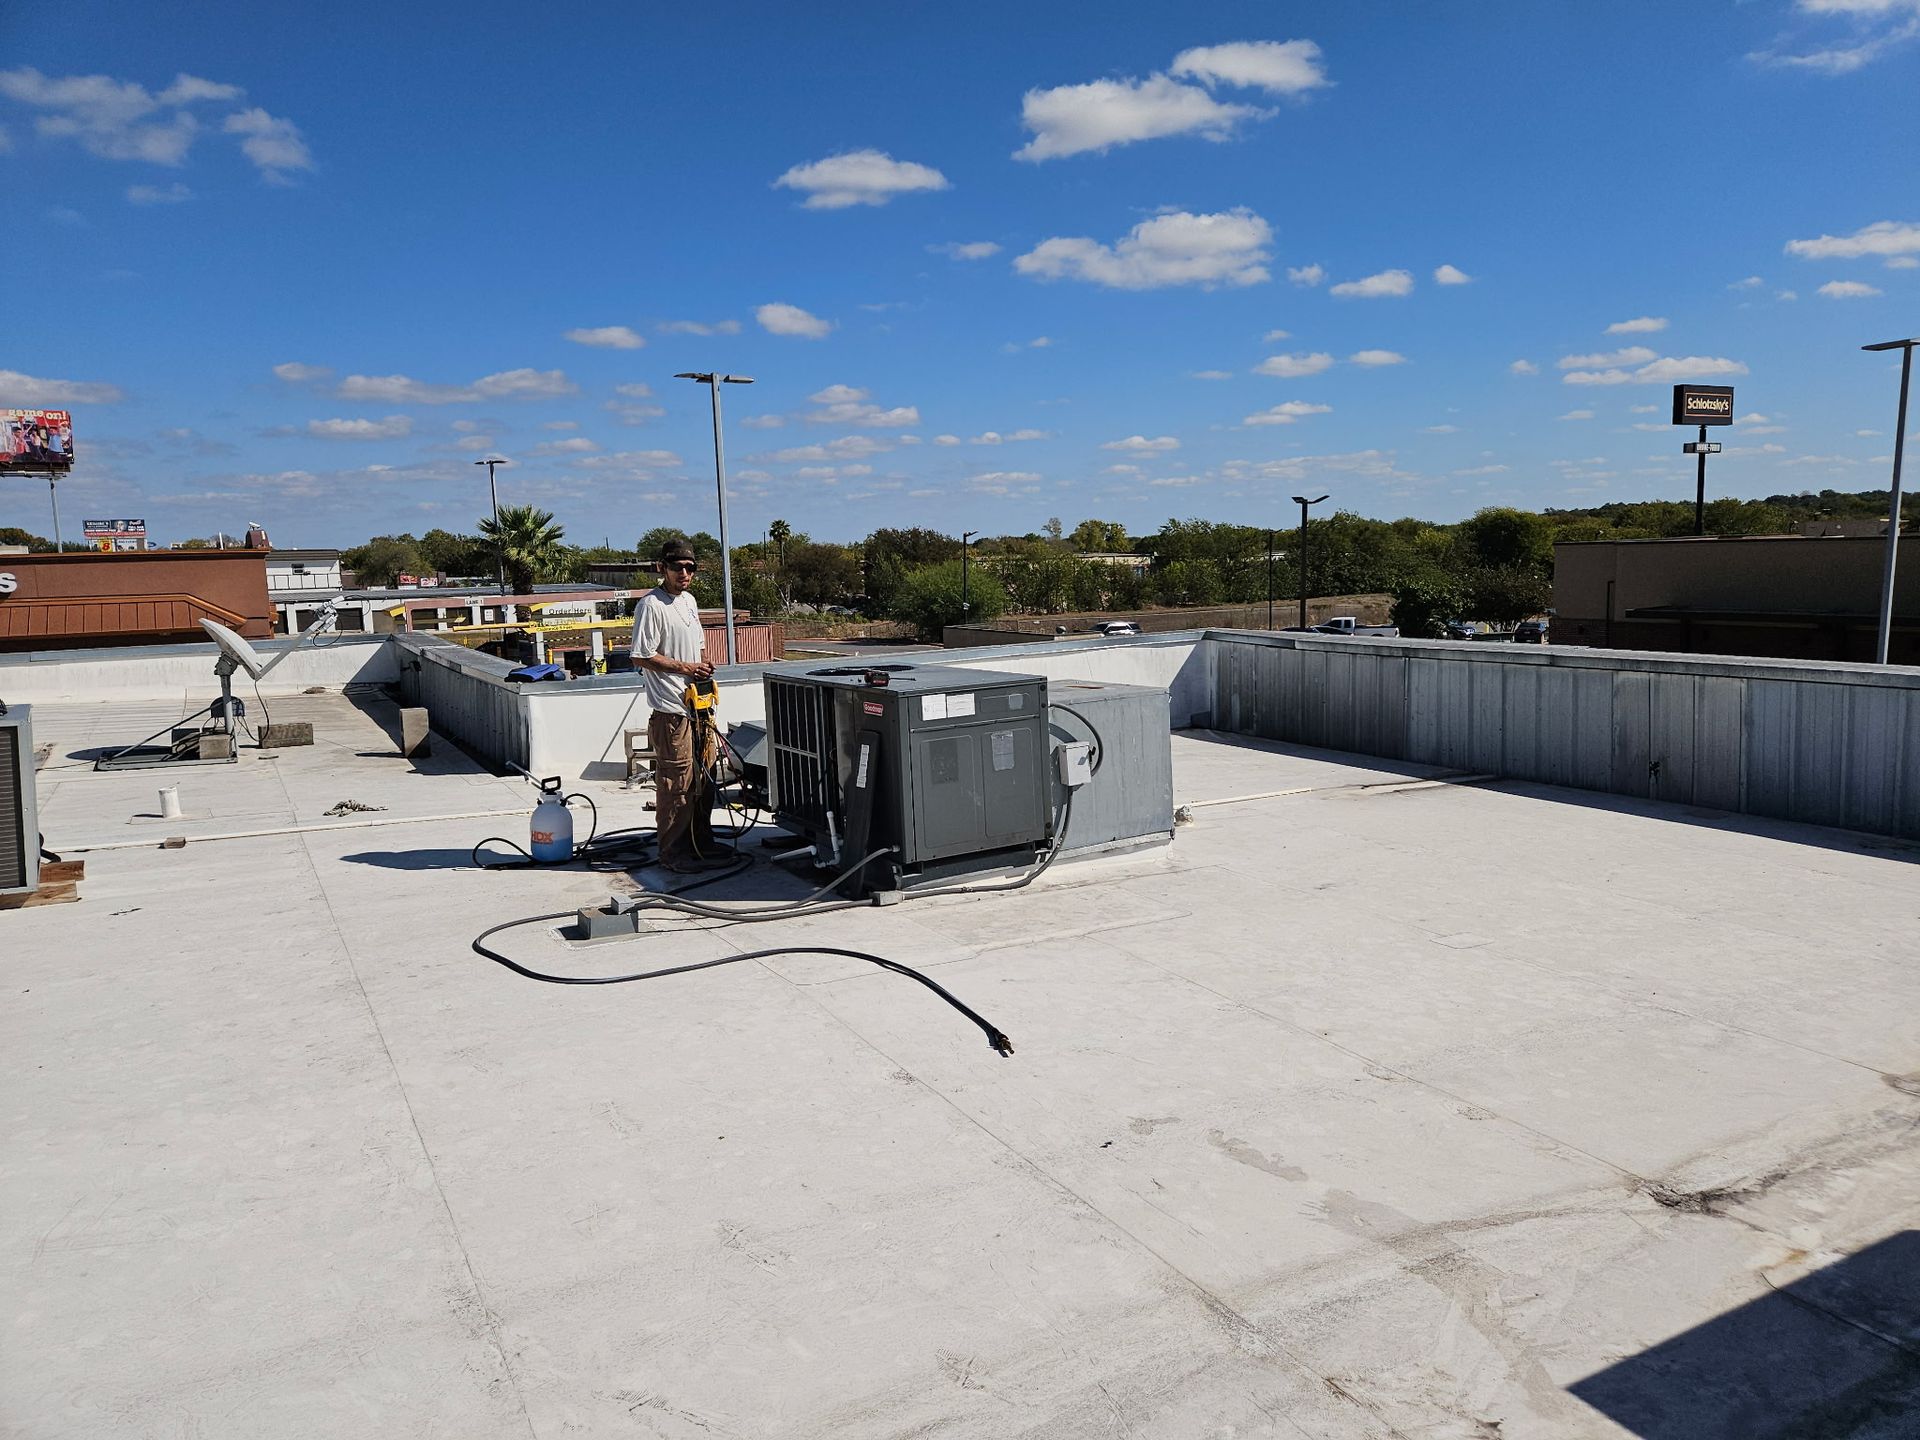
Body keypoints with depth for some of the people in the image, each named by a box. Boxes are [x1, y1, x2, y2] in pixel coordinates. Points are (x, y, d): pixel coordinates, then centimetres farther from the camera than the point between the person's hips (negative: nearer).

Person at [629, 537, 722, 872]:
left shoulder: (689, 601, 16)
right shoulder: (651, 604, -11)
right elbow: (641, 658, -14)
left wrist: (705, 670, 9)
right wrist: (686, 668, -14)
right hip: (672, 710, -9)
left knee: (703, 780, 13)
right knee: (675, 784, -5)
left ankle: (701, 845, 23)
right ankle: (672, 852, 4)